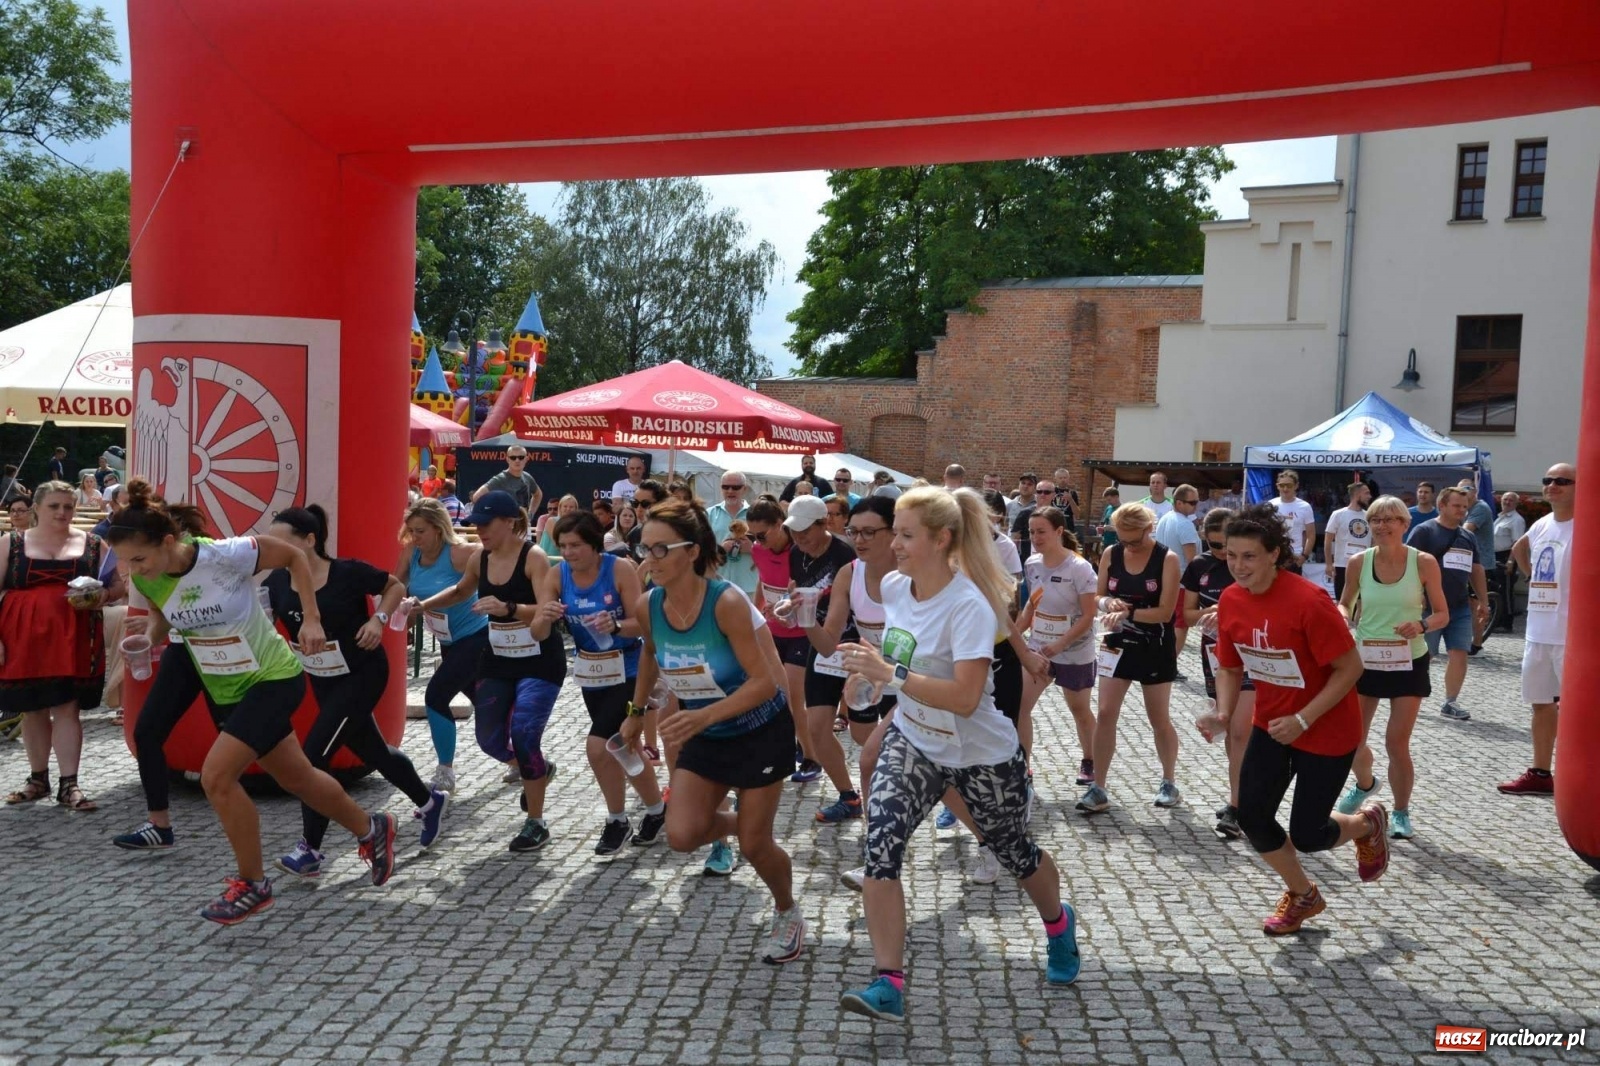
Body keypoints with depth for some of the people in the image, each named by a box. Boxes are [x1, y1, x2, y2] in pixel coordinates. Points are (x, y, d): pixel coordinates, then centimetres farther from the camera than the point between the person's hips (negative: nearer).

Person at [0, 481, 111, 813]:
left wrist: (95, 599, -11)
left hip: (72, 638, -1)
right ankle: (38, 779, 22)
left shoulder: (92, 544, 8)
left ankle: (69, 784, -3)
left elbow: (112, 586, 11)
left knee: (67, 708, -5)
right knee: (32, 709, 9)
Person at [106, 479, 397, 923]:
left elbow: (294, 556, -12)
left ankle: (252, 885, 3)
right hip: (224, 690, 7)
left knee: (216, 776, -18)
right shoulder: (146, 579, -12)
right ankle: (371, 829, 42)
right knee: (297, 778, 17)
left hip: (274, 679, -7)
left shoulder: (226, 554, -28)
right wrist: (148, 639, -11)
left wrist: (311, 619, -13)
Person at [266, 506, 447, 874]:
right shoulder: (277, 581, -7)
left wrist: (379, 619, -19)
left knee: (314, 754, -13)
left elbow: (395, 586, -5)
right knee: (371, 750, 18)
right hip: (323, 680, 6)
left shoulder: (347, 572, -20)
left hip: (362, 675, -6)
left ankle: (310, 851, 0)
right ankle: (429, 802, 41)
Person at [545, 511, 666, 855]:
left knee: (598, 747, -13)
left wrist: (615, 625, -34)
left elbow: (640, 623, -15)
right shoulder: (557, 575, -6)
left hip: (626, 671, -6)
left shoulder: (620, 569, -17)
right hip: (590, 672, 6)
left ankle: (617, 821, 12)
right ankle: (656, 810, 35)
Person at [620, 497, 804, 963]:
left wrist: (704, 715, -42)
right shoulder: (648, 605, -13)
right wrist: (637, 713, 16)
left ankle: (788, 915, 35)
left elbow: (764, 682, -31)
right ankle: (730, 823, 27)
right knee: (681, 836, -9)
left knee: (754, 844, 3)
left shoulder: (727, 602, -30)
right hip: (704, 736, 5)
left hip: (759, 732, -4)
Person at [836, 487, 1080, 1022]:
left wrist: (889, 675, -40)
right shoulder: (893, 585, -7)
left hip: (981, 755, -5)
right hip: (912, 742, 5)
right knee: (879, 843, -16)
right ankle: (888, 984, -10)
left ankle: (1059, 925, 51)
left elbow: (965, 698, -36)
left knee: (1014, 851, 17)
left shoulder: (969, 604, -28)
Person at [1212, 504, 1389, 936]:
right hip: (1271, 725, 6)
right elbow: (1230, 668, 5)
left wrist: (1302, 720, -25)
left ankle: (1368, 823, 36)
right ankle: (1303, 895, 26)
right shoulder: (1230, 601, -7)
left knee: (1306, 835, 0)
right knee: (1251, 817, -1)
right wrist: (1223, 714, -12)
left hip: (1327, 730, -6)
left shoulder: (1309, 600, -27)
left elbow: (1350, 668, -21)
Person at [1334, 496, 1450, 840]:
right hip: (1364, 658, 2)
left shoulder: (1423, 563, -9)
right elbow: (1345, 604, 9)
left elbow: (1442, 615, -2)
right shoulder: (1359, 562, -5)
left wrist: (1421, 625, -23)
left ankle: (1401, 813, 20)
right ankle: (1365, 784, 39)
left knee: (1397, 743, -2)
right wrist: (1343, 618, -14)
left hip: (1408, 661, -2)